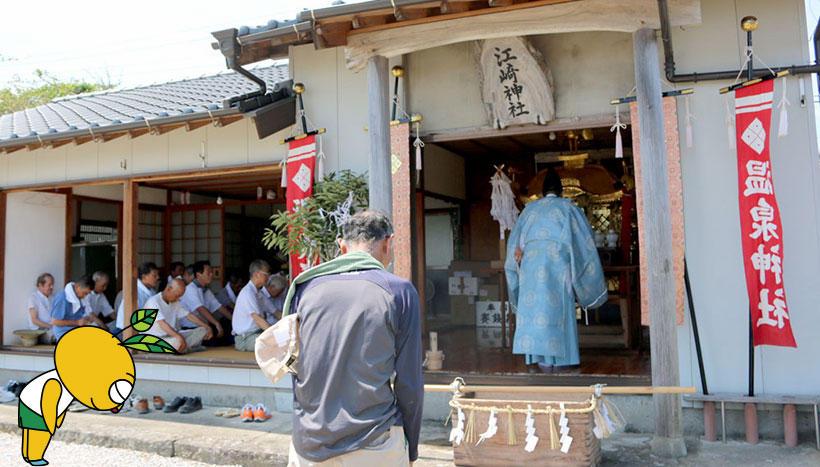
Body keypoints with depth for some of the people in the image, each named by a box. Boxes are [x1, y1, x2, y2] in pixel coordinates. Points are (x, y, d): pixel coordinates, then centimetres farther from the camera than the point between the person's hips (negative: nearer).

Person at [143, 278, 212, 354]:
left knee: (202, 330, -1)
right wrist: (178, 336, -43)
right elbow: (162, 323, -30)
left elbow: (189, 315, 11)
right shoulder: (153, 302, -17)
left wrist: (207, 327, -1)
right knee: (177, 342, -38)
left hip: (172, 336, 8)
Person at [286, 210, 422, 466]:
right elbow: (409, 384, -6)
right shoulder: (399, 291, -8)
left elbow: (294, 370, 9)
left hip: (307, 445, 3)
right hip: (374, 446, -2)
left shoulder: (303, 287, 2)